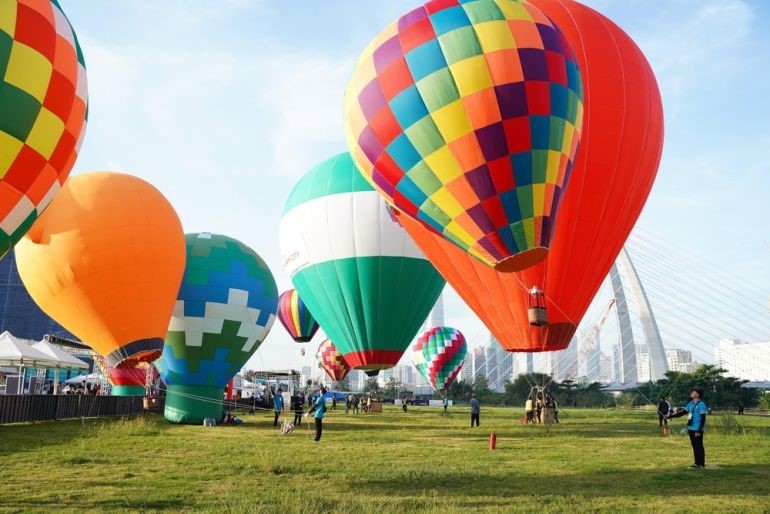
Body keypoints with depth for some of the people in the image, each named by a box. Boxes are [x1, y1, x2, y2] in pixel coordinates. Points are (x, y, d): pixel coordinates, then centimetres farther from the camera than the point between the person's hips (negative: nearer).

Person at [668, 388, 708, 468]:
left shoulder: (701, 404, -11)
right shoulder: (691, 404, 13)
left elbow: (703, 419, -15)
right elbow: (682, 413, 16)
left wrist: (699, 431, -19)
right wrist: (670, 416, 7)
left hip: (697, 430, -8)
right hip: (691, 429, 8)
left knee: (699, 446, -2)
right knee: (694, 446, 11)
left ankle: (701, 464, 4)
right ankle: (697, 463, 18)